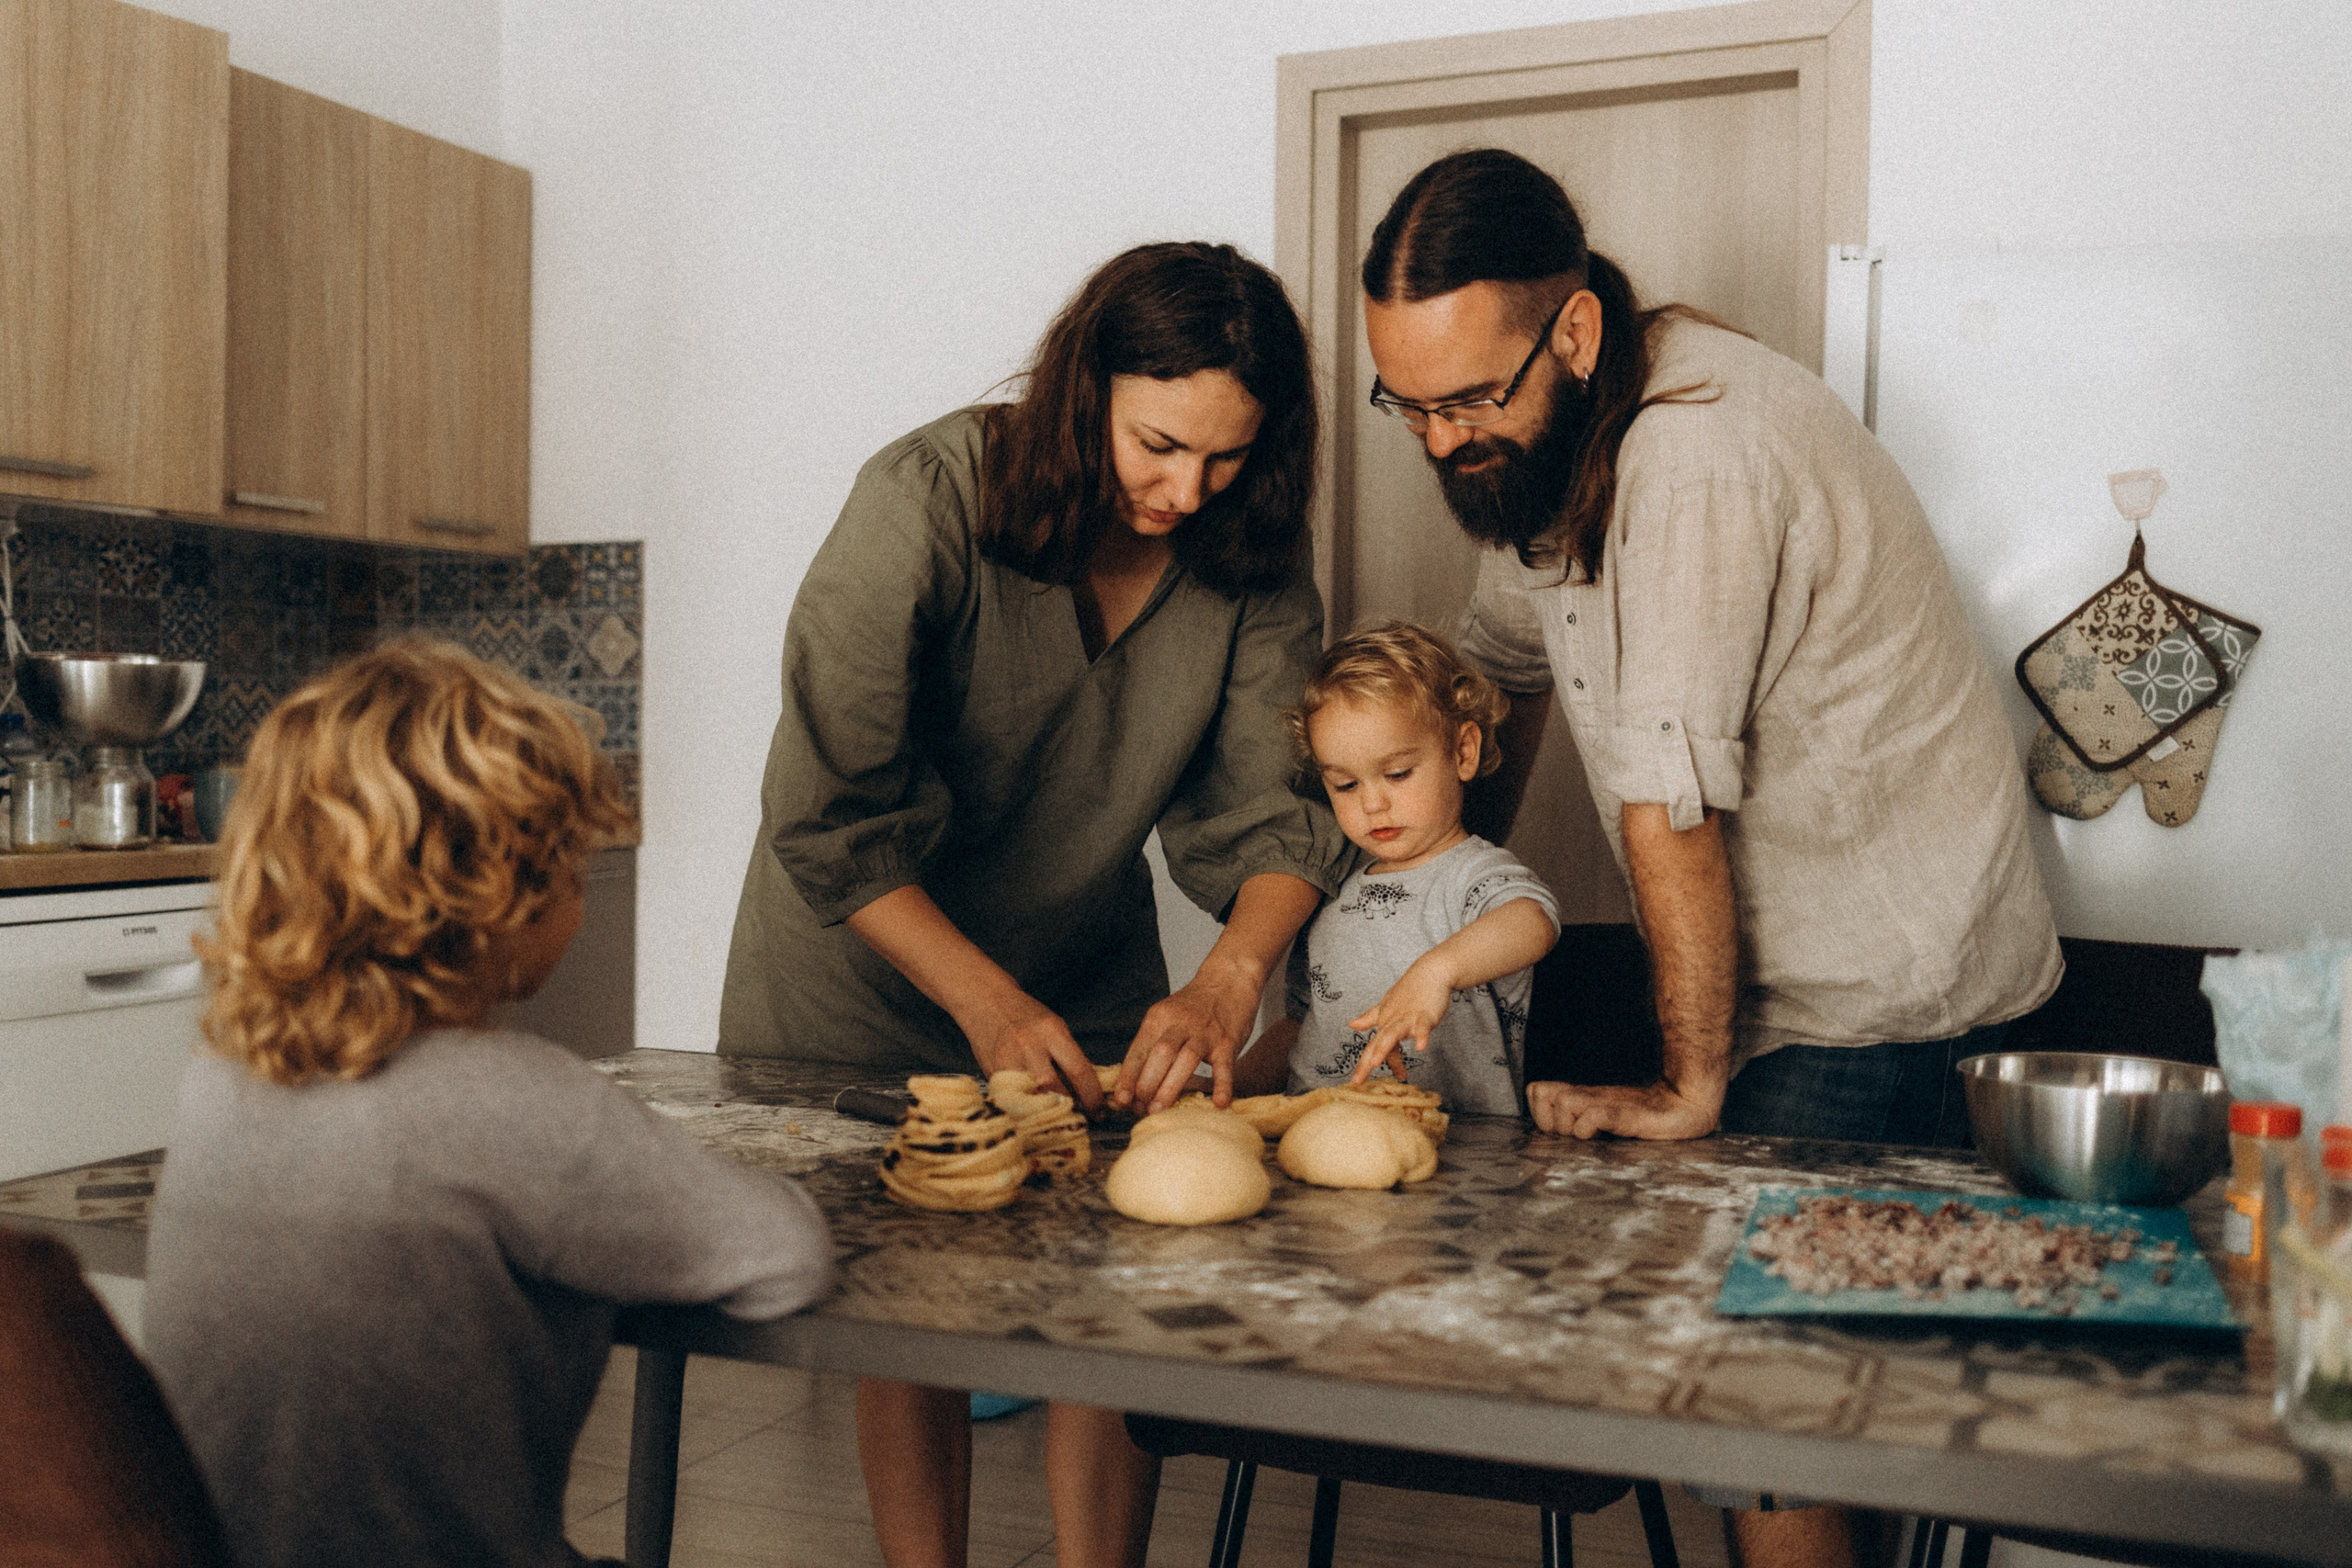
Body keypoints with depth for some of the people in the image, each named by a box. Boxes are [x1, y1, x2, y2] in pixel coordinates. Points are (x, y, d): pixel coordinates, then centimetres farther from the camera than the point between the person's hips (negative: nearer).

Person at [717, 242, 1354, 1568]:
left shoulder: (1249, 555, -12)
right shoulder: (927, 502, -25)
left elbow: (1278, 806, -12)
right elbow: (832, 822, -25)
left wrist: (1231, 979, -31)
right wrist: (988, 1006, -32)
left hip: (1089, 971, 4)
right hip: (875, 962, -3)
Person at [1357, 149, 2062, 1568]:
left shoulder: (1700, 453, -26)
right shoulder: (1536, 432, 3)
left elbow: (1667, 804, -24)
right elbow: (1506, 664, 17)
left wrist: (1695, 1088, -18)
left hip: (1881, 994, -8)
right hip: (1794, 976, 8)